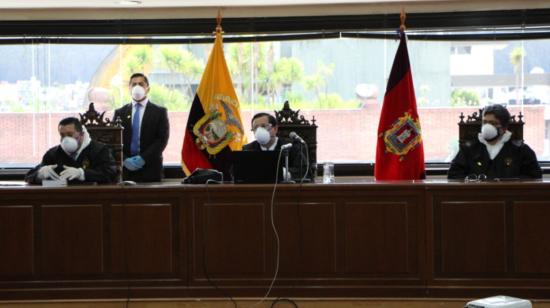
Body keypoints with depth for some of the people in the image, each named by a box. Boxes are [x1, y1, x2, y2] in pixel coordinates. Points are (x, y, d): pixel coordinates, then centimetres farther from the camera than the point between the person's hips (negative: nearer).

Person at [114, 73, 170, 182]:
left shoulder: (159, 112, 7)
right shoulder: (120, 113, 14)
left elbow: (162, 139, -2)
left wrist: (144, 158, -12)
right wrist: (125, 159, -9)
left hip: (150, 169, -1)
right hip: (125, 170, 2)